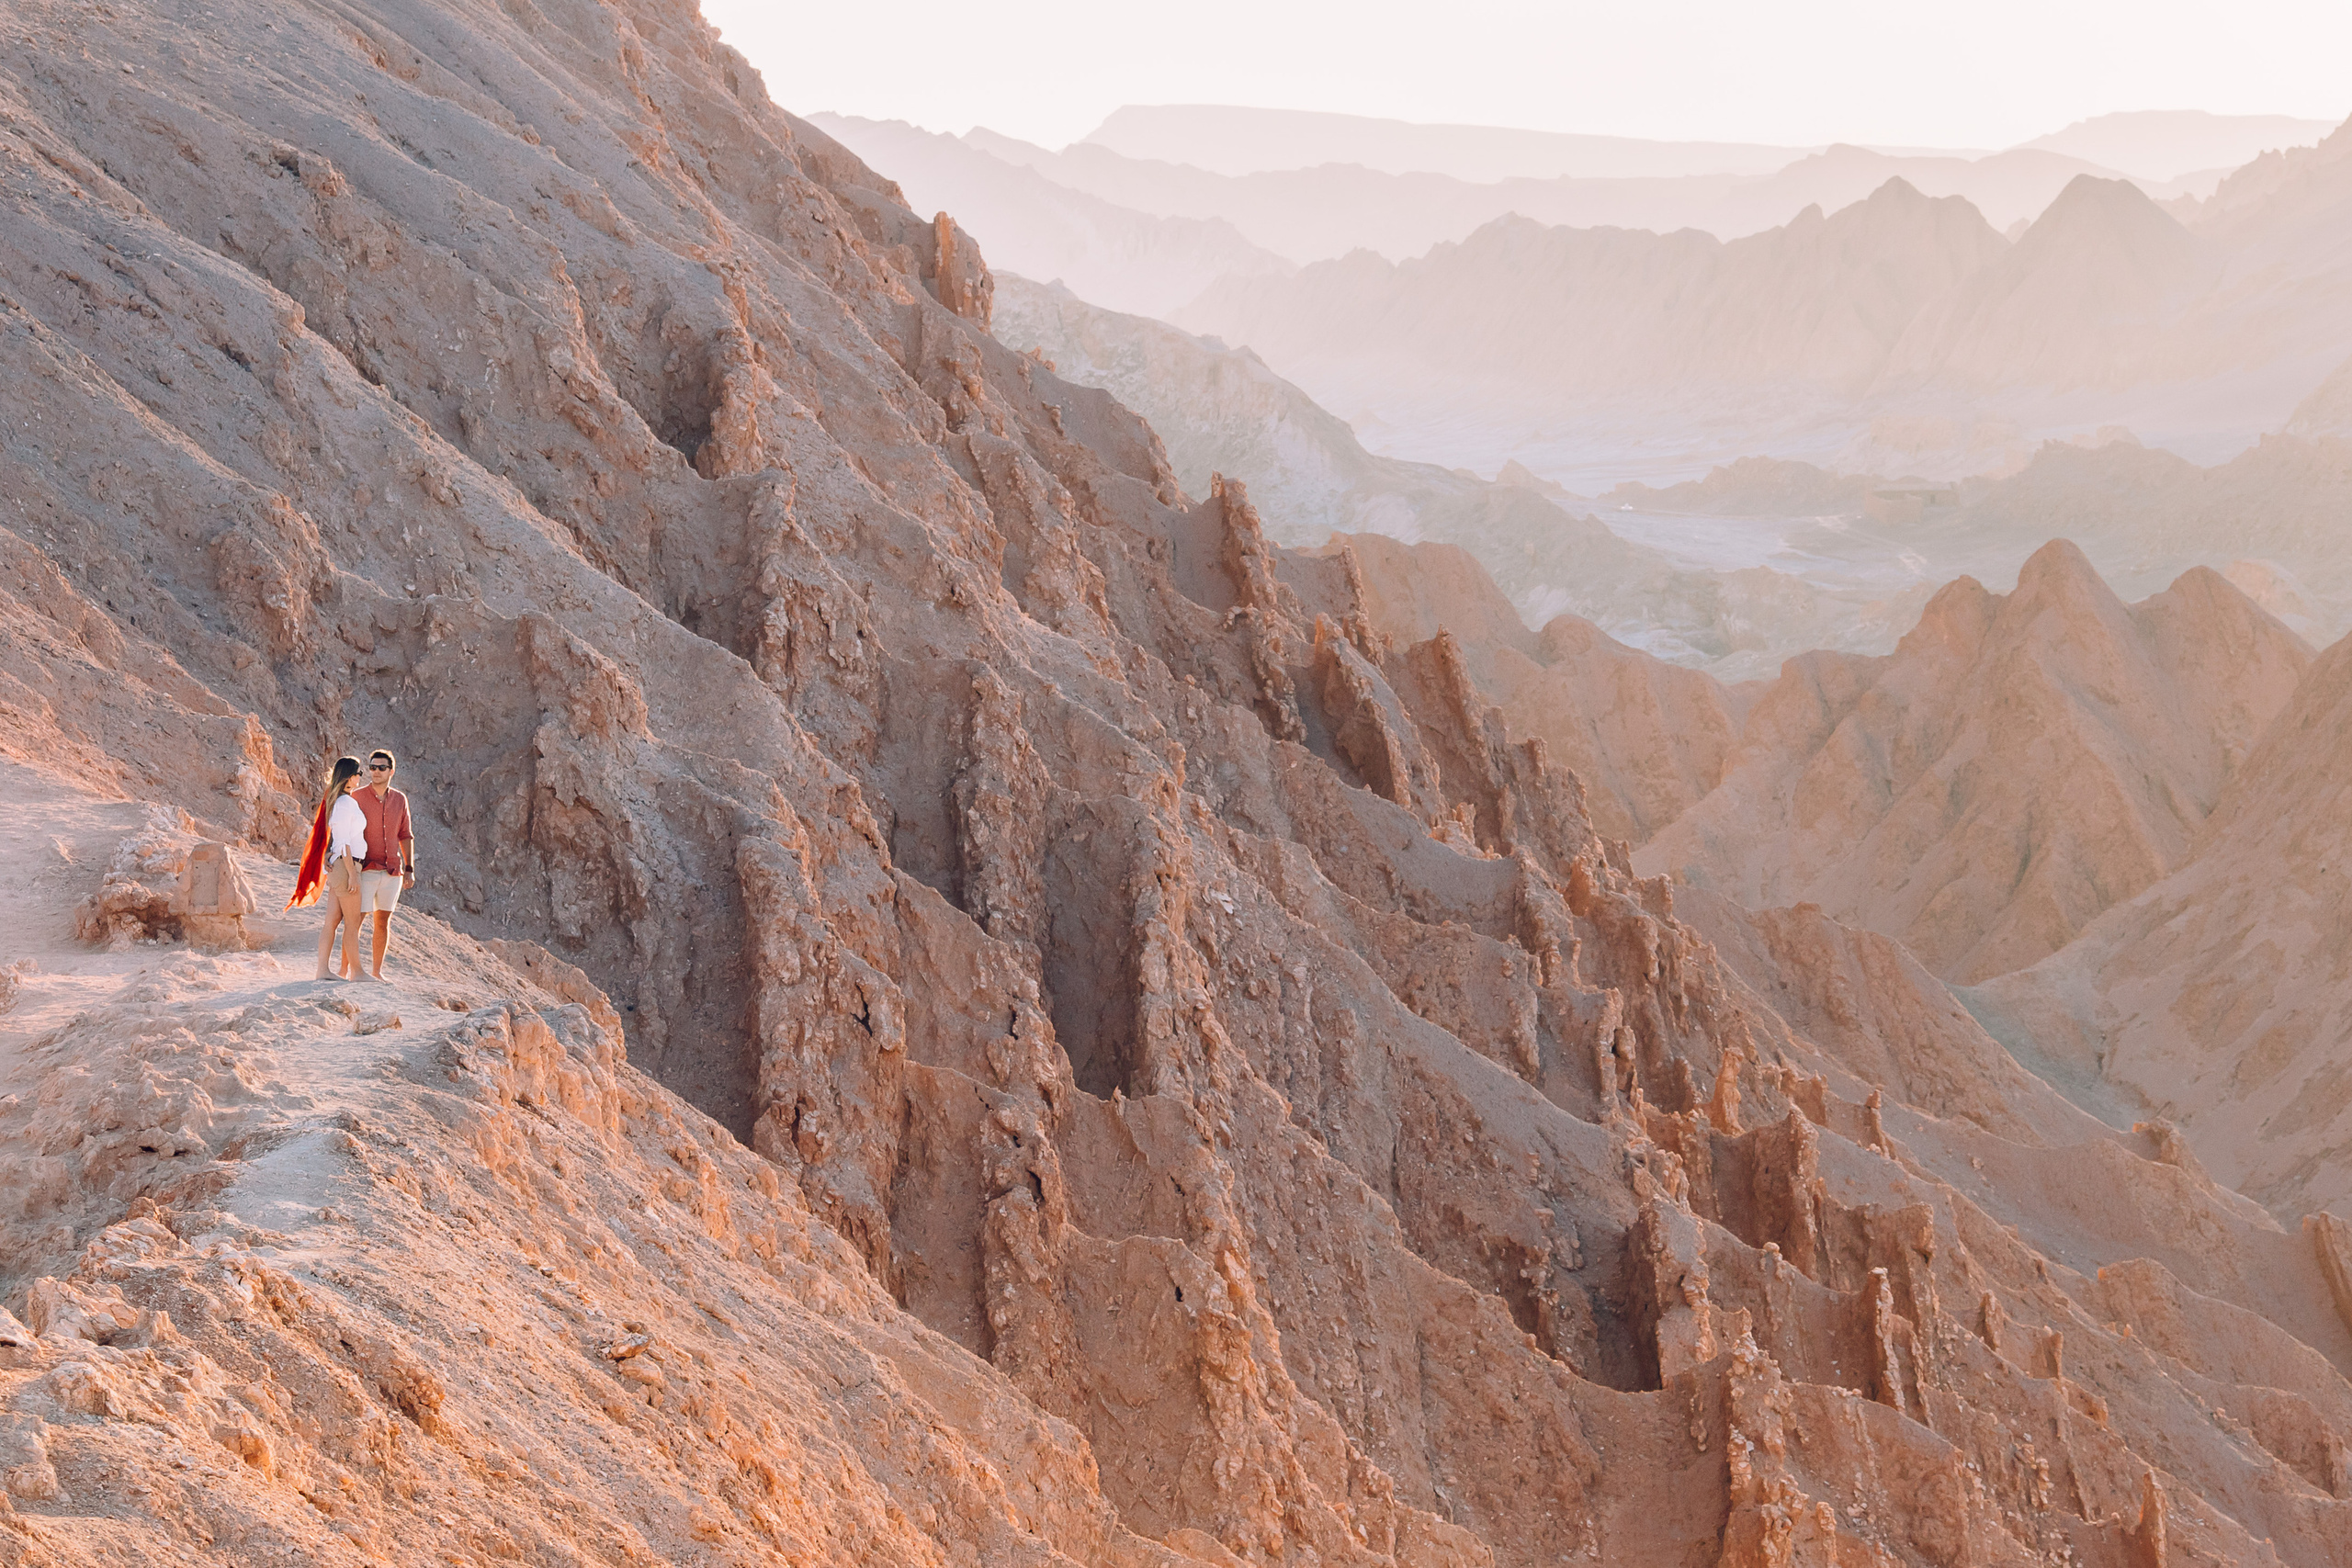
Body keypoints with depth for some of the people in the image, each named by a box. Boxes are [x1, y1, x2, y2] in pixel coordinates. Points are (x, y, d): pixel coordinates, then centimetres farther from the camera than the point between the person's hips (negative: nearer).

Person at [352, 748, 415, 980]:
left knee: (383, 921, 9)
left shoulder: (400, 800, 9)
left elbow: (405, 836, 15)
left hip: (392, 871, 4)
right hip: (365, 871, -4)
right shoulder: (358, 797, -4)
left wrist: (409, 869, 11)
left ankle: (376, 971, 17)